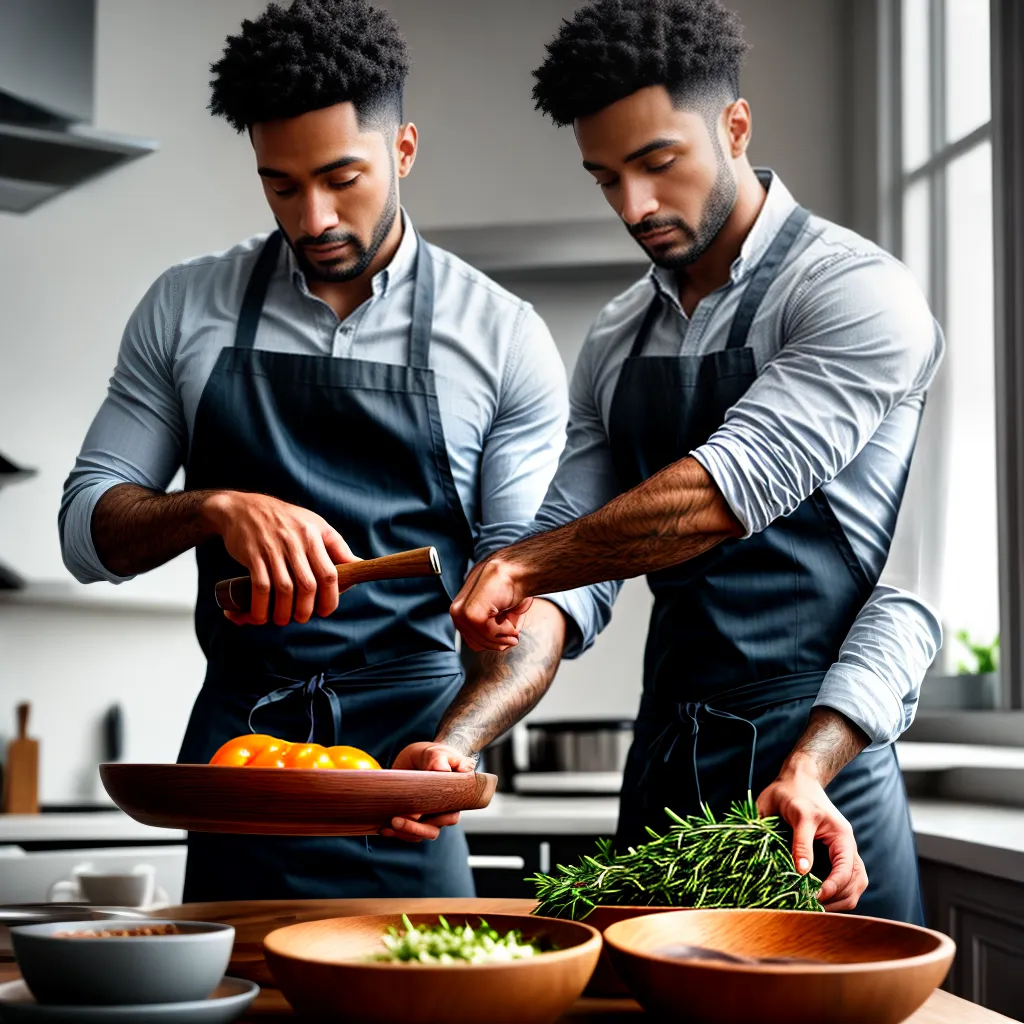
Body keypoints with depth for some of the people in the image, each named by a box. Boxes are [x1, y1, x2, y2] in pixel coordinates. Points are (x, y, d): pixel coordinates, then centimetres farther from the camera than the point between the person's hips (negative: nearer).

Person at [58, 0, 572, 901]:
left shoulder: (504, 339, -1)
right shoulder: (185, 310, 5)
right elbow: (88, 530, 4)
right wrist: (217, 508, -17)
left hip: (411, 754, -1)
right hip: (235, 741, 2)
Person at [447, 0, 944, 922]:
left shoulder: (858, 293, -9)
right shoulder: (617, 344, 13)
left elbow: (728, 489, -20)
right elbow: (575, 555, 8)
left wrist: (518, 566, -15)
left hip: (823, 774, -6)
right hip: (663, 779, 6)